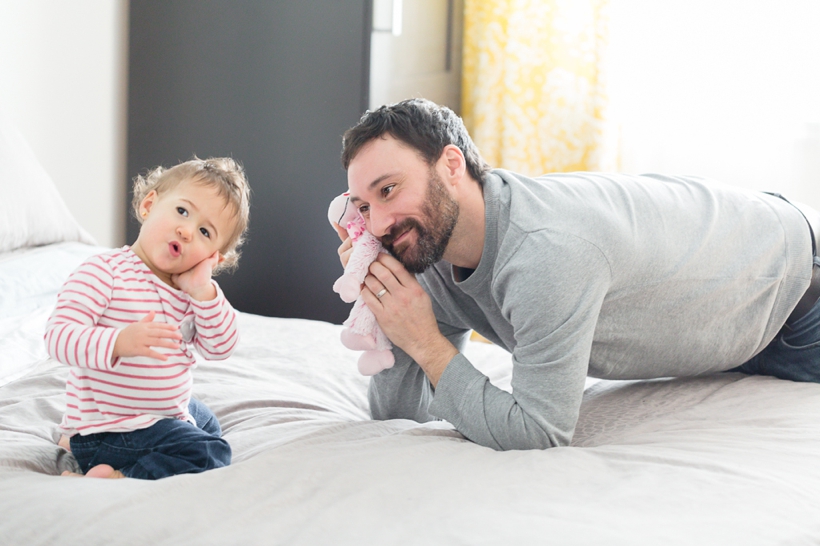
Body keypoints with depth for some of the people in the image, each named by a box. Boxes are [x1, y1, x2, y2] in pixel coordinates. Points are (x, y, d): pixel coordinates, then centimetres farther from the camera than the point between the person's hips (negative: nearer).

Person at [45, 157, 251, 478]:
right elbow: (58, 336, -27)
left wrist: (203, 292, -16)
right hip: (109, 426, -9)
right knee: (209, 456, -21)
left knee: (207, 423, 35)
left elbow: (220, 349, -3)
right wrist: (119, 343, -42)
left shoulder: (189, 291, 5)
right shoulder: (106, 271, -19)